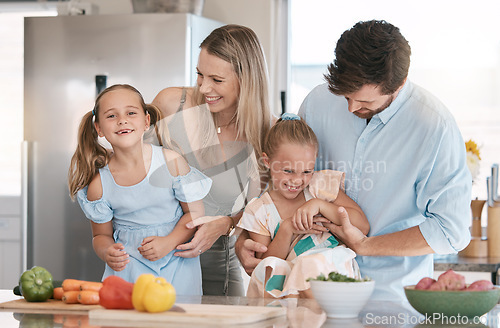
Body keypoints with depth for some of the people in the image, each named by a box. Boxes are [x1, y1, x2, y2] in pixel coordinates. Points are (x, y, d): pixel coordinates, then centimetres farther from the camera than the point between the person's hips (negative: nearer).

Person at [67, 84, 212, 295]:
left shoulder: (172, 162, -8)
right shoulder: (99, 184, -5)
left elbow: (195, 211, 0)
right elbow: (101, 235, 8)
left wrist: (169, 242, -15)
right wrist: (107, 253, -15)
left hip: (176, 264, 0)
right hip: (128, 266, 0)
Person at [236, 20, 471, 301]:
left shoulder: (437, 128, -14)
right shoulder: (320, 101, 0)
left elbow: (451, 231, -9)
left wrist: (363, 246, -10)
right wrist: (244, 239, -1)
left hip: (390, 291, -2)